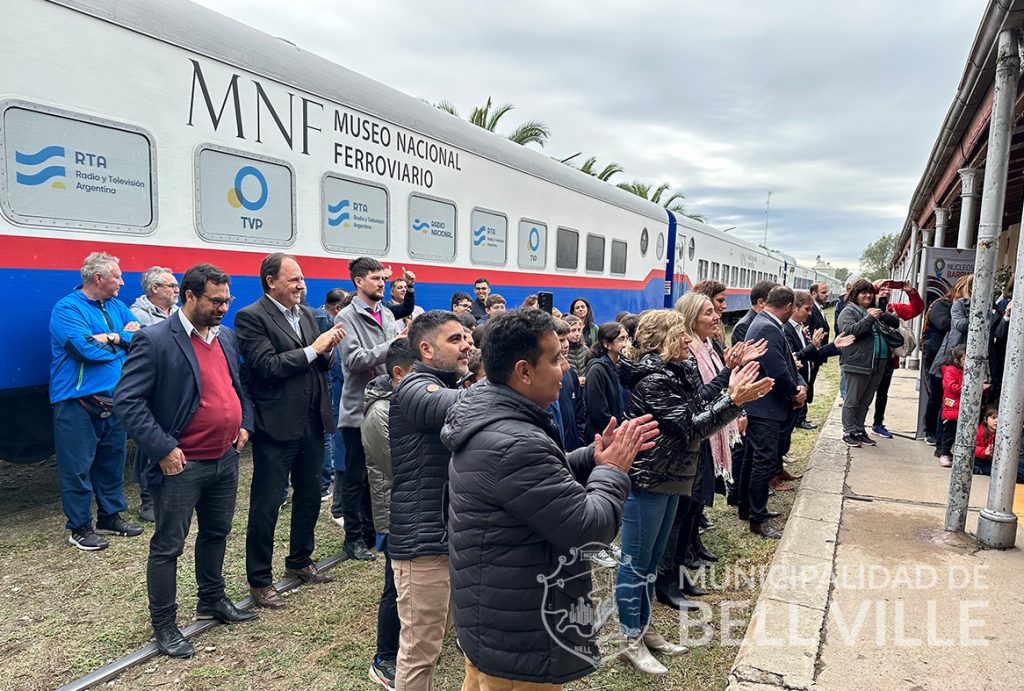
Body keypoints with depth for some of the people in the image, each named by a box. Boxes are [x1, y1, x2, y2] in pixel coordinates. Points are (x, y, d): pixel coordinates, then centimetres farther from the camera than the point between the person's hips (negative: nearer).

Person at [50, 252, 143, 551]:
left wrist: (112, 338, -14)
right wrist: (122, 339, -7)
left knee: (112, 462, 16)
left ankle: (110, 516, 30)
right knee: (78, 467, 2)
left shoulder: (116, 306, 12)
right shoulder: (67, 308, -10)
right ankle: (79, 527, 15)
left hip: (113, 401, 7)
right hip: (78, 404, -7)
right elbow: (87, 349, -23)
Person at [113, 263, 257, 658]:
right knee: (168, 546, 7)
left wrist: (244, 424, 7)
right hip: (181, 465, -7)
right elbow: (126, 400, -17)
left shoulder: (226, 337, 7)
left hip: (225, 459, 7)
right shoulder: (155, 340, -15)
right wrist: (163, 449, -20)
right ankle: (164, 625, 23)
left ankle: (212, 600, 39)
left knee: (217, 533, 21)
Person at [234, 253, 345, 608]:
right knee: (266, 505, 4)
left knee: (309, 495, 19)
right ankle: (259, 580, 20)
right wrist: (312, 349, -19)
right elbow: (267, 366, -21)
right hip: (277, 426, -7)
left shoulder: (307, 314, 11)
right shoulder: (251, 317, -10)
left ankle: (300, 561, 38)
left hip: (312, 421, 7)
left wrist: (328, 350, -8)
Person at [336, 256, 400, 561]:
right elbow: (355, 360, -19)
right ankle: (354, 538, 19)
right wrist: (392, 345, -24)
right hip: (359, 409, -6)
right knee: (355, 477, 5)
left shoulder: (387, 315, 11)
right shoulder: (347, 317, -8)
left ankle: (371, 531, 31)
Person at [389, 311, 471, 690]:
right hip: (424, 540, -9)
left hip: (451, 533, 9)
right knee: (419, 650, 4)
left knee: (433, 639, 22)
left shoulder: (445, 388, 17)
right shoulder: (416, 389, -17)